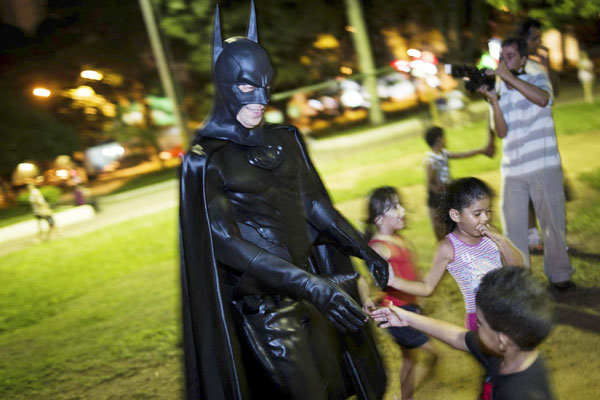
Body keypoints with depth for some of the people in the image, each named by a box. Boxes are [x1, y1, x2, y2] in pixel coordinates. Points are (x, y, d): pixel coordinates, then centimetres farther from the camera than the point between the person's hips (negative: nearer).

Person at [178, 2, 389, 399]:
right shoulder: (205, 161, -13)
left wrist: (365, 250, 6)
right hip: (263, 302, -5)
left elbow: (315, 204, 11)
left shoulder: (284, 140, 4)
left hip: (311, 285, 6)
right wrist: (309, 285, -28)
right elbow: (227, 243, -19)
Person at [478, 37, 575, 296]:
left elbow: (542, 99, -21)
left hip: (544, 167, -3)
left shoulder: (537, 80, 5)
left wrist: (509, 77, -26)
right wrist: (493, 100, -16)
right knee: (513, 228, 2)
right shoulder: (499, 91, 11)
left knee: (553, 223, 4)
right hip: (512, 172, 3)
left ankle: (559, 276, 18)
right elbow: (502, 132, -1)